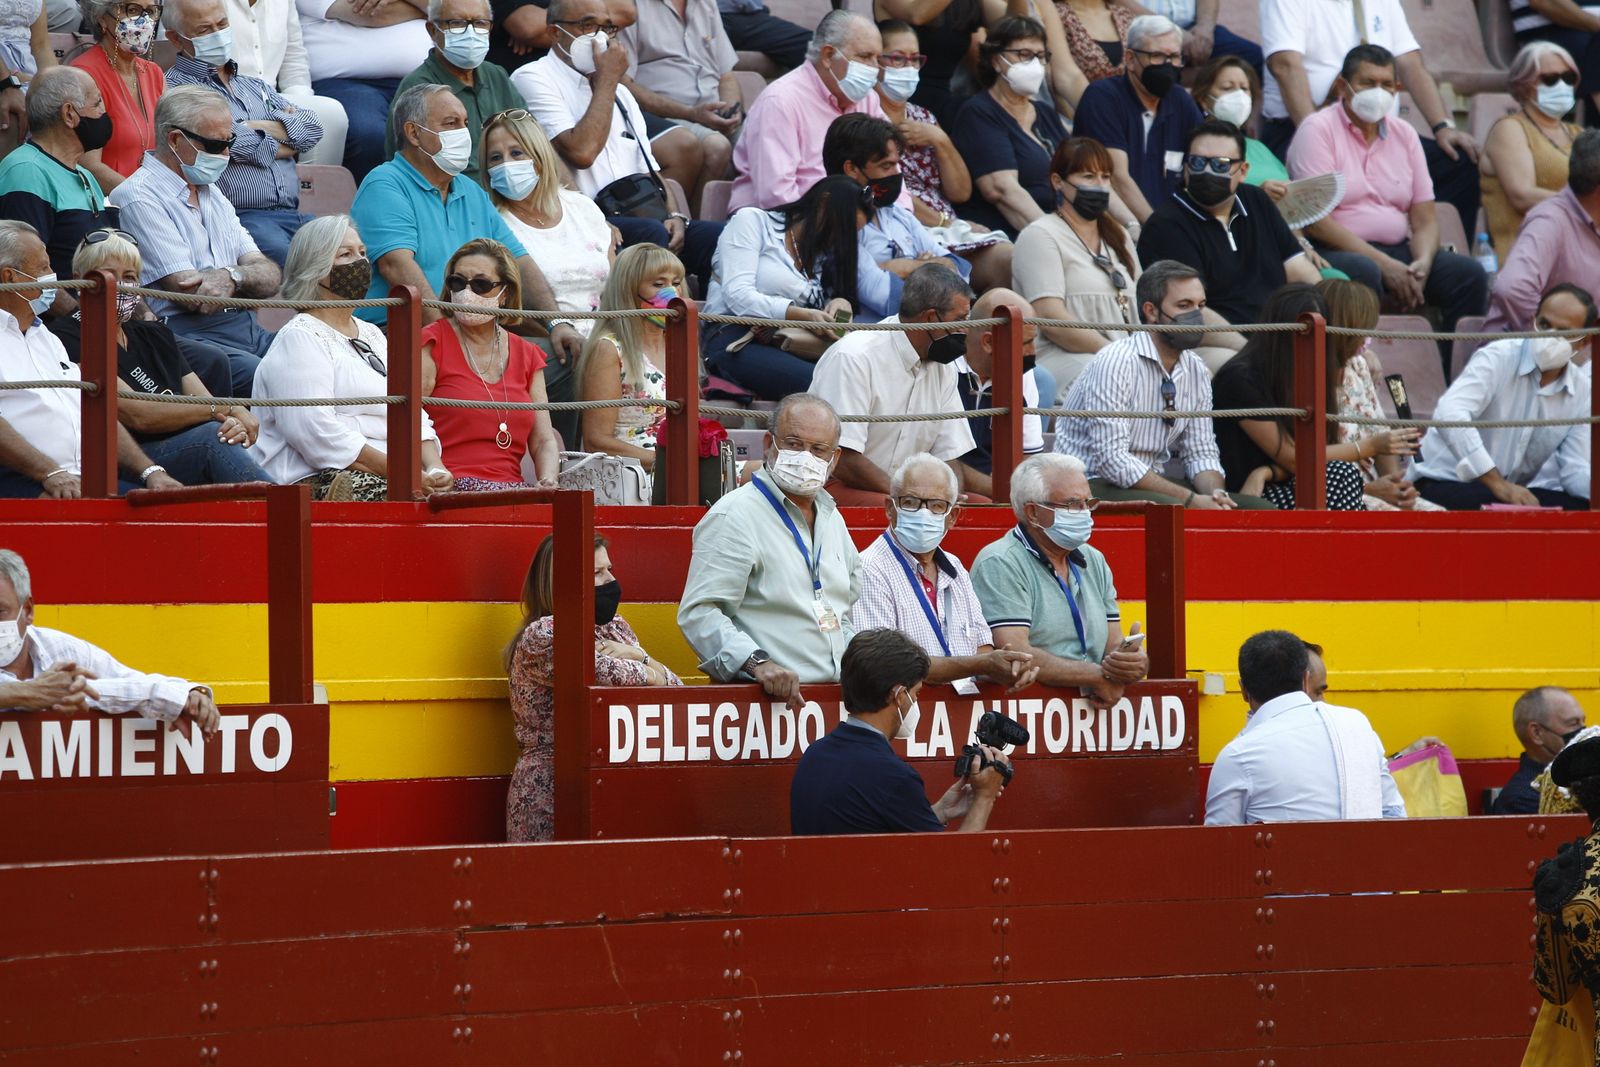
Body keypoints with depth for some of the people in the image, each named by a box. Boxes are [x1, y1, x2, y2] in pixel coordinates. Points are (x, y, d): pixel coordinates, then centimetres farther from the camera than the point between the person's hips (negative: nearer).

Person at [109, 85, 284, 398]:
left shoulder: (212, 195, 24)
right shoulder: (139, 198, -3)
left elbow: (270, 278, 13)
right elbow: (189, 292, -11)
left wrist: (231, 277, -10)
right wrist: (246, 276, 4)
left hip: (248, 329, 8)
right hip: (187, 334, -8)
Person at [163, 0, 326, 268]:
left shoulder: (255, 86, 29)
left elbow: (310, 128, 15)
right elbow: (230, 141, -7)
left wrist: (255, 128, 3)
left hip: (293, 214, 6)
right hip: (240, 215, -6)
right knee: (280, 251, -40)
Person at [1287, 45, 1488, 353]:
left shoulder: (1405, 135, 16)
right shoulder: (1317, 129, -3)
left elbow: (1425, 220, 13)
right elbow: (1316, 221, -13)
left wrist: (1422, 264, -12)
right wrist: (1385, 265, -19)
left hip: (1397, 252, 6)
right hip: (1336, 252, -6)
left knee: (1469, 273, -17)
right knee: (1363, 272, -39)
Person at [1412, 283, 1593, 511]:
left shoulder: (1582, 391, 6)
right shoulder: (1498, 357, -12)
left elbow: (1574, 469, 2)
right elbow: (1449, 415, -29)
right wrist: (1498, 485, -35)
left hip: (1515, 491, 6)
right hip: (1448, 485, -6)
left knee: (1583, 508, -19)